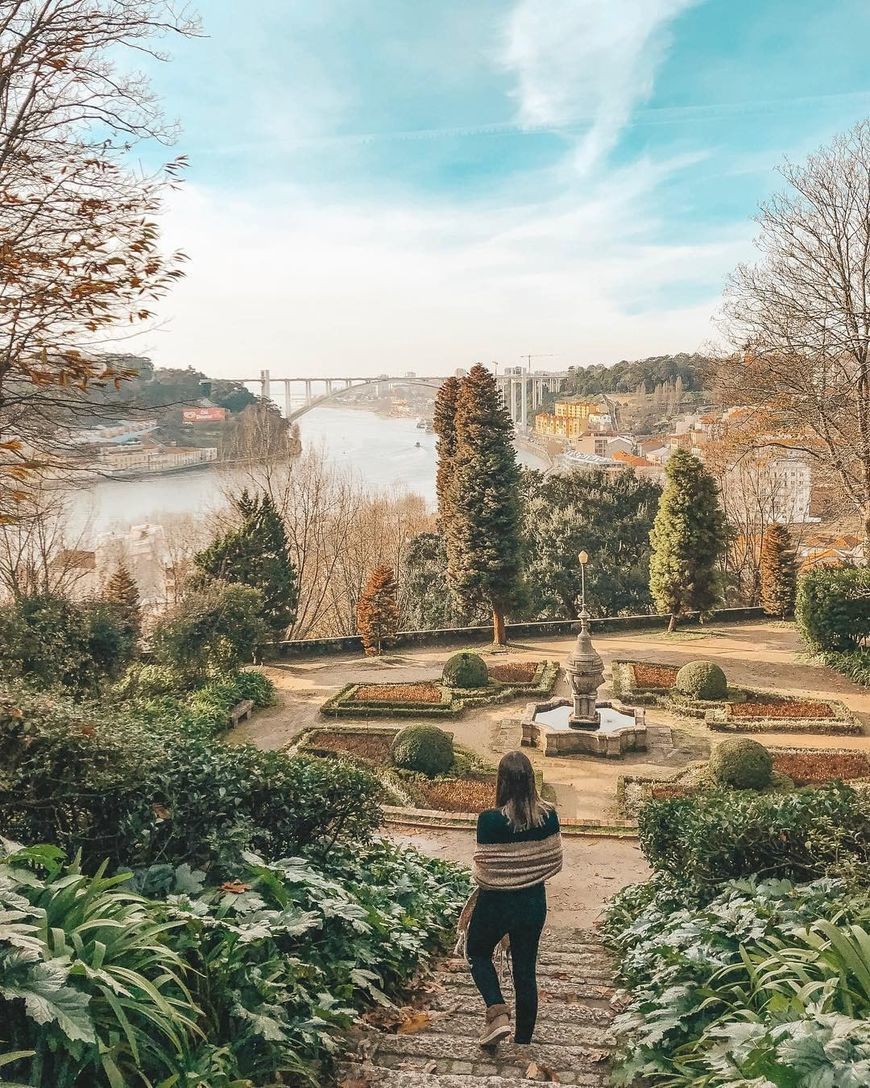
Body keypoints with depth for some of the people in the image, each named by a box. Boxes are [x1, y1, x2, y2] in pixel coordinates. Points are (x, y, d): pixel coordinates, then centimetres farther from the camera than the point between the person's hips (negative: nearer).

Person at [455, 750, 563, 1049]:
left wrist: (475, 872, 3)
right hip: (534, 903, 3)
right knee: (526, 968, 19)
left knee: (478, 953, 24)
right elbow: (555, 862, -1)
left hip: (496, 903, -3)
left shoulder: (490, 820, -24)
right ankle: (524, 1039, 29)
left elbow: (483, 872, -19)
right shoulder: (548, 816, -12)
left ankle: (497, 1011, 6)